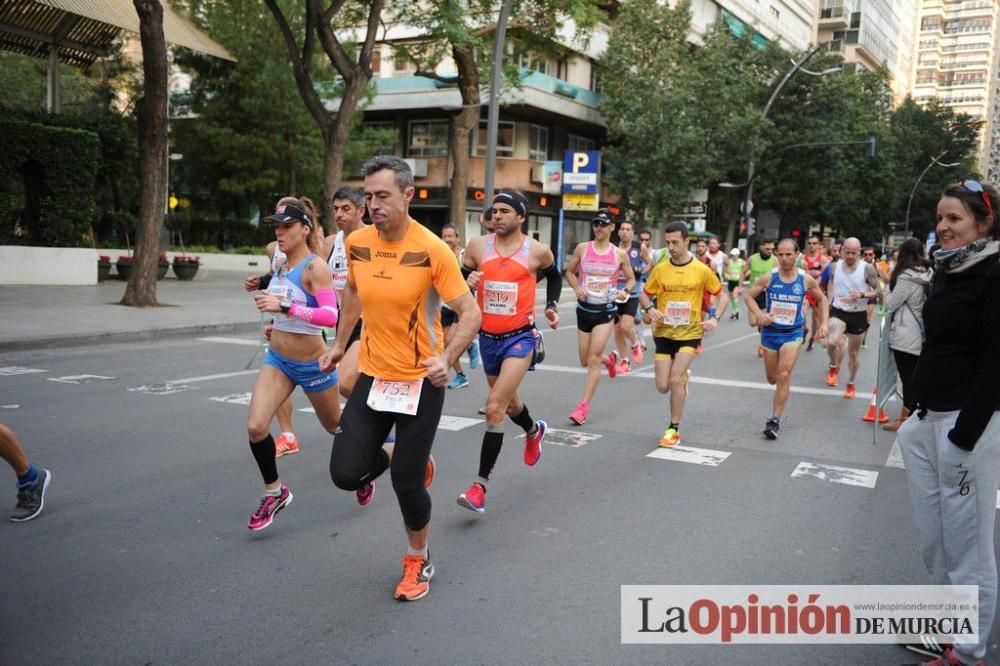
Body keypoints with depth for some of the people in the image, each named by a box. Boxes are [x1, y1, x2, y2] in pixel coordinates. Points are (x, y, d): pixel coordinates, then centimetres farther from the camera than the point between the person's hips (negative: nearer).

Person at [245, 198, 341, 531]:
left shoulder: (315, 266, -18)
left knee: (336, 426, 15)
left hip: (313, 365, -6)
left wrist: (283, 306, -35)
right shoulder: (280, 265, 4)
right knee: (255, 427, -13)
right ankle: (274, 491, 8)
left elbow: (330, 315, -30)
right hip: (277, 359, 6)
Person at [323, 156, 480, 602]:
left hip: (421, 381, -4)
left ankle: (418, 560, 30)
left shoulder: (432, 249, -18)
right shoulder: (357, 243, -3)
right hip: (373, 375, 4)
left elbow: (470, 313, -15)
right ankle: (400, 456, 31)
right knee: (345, 473, -4)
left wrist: (447, 358, -30)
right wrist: (340, 343, 20)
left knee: (406, 483, 0)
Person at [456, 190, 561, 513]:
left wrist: (552, 305, 5)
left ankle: (480, 485, -12)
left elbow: (553, 276, 16)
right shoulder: (477, 246, -2)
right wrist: (468, 281, -15)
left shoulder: (537, 250, -5)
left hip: (519, 338, -4)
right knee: (508, 401, 24)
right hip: (488, 337, 4)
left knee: (494, 407, -17)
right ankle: (534, 431, 58)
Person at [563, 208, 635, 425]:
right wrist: (577, 288, -8)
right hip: (584, 309, 3)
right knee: (585, 361, 12)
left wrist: (625, 291, -11)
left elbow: (631, 279, 10)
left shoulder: (620, 254, -2)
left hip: (606, 310, -3)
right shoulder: (582, 248, -1)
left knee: (594, 359, -12)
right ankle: (609, 361, 48)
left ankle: (583, 407, -8)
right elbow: (569, 272, 11)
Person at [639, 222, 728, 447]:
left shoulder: (702, 270, -5)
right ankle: (682, 378, 38)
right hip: (664, 333, 3)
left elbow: (722, 296, 6)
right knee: (663, 386, 0)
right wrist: (649, 309, -13)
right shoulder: (660, 269, 0)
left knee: (675, 379, -18)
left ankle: (674, 429, -1)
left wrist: (715, 318, -11)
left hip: (690, 333, -2)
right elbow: (644, 295, 9)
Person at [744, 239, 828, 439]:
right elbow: (749, 296, 0)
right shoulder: (769, 278, -10)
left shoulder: (806, 279, -7)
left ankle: (775, 420, -10)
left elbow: (822, 299, 10)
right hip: (770, 332, 2)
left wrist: (824, 323, 1)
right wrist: (759, 314, -18)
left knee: (783, 376, -16)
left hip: (793, 333, -1)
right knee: (772, 379, 13)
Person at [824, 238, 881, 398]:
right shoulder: (835, 266, -1)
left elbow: (878, 291, -7)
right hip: (838, 311, 1)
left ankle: (851, 384, 32)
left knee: (854, 352, 11)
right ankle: (834, 367, 7)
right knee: (832, 342, -25)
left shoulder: (867, 268, -10)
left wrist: (862, 295, -26)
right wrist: (828, 304, 9)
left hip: (858, 314, -1)